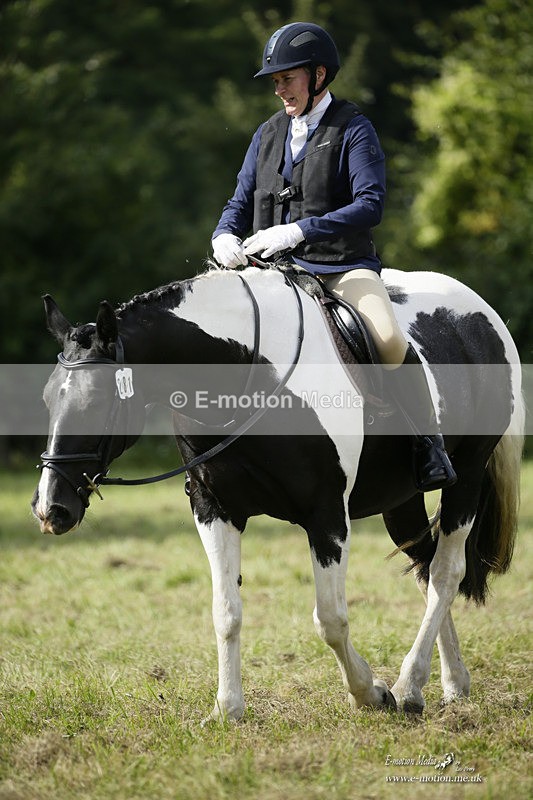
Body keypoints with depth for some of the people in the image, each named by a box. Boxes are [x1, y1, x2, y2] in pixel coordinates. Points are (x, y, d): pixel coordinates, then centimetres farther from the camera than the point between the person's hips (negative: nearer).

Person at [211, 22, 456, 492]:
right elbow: (242, 202, 17)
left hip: (345, 266, -6)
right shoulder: (269, 134, 15)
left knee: (389, 340, -29)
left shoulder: (353, 130, -3)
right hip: (279, 270, 6)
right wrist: (226, 237, -8)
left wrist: (298, 231, -26)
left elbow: (370, 205, -16)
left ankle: (429, 446, -14)